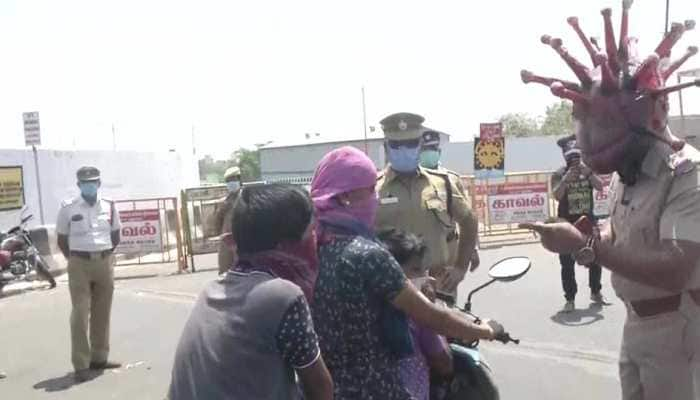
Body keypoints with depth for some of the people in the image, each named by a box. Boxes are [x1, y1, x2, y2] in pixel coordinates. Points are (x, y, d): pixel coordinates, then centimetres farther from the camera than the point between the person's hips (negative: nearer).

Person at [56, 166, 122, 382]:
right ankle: (81, 365, -1)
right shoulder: (68, 208, -3)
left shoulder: (109, 206, 5)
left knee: (102, 313, 10)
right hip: (79, 264, -3)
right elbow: (62, 239, 4)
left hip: (105, 263, 3)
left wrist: (105, 254, 9)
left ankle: (99, 358, 21)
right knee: (80, 314, -6)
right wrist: (74, 259, 2)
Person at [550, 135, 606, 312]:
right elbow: (557, 196, -19)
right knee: (567, 263, 0)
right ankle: (570, 298, 9)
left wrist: (588, 172, -23)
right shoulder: (559, 174, -7)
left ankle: (595, 292, 31)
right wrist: (565, 180, -33)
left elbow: (600, 187, -10)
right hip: (567, 224, -3)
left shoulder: (588, 170, 3)